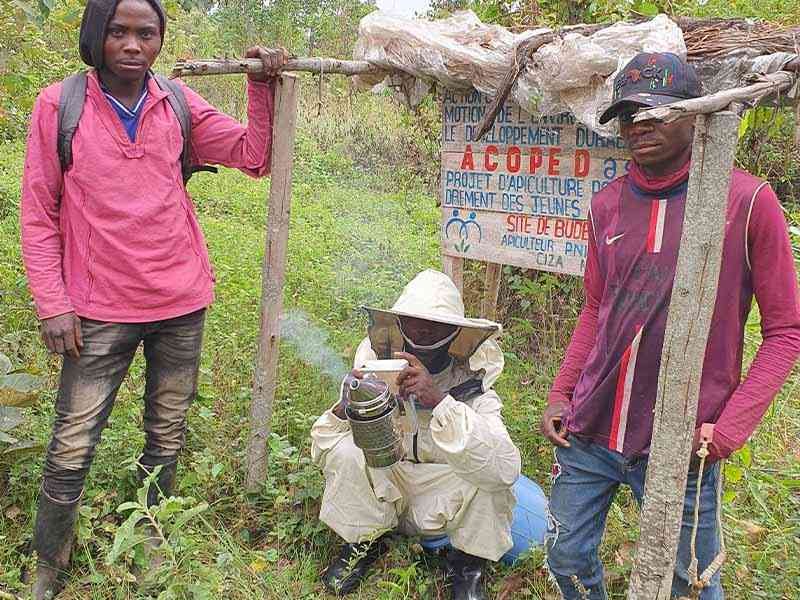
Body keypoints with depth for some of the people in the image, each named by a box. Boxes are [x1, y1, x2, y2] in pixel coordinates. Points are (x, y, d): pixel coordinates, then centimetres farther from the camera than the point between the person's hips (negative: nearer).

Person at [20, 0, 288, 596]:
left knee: (168, 435, 15)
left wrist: (262, 84, -9)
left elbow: (255, 156, 3)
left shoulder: (179, 105, 3)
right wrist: (52, 303, -8)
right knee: (72, 449, 2)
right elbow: (38, 213, -3)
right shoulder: (59, 104, -4)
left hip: (182, 302, 3)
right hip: (100, 310, -3)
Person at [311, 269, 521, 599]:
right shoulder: (377, 366, -12)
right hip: (381, 484, 2)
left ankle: (468, 565, -1)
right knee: (344, 450, -26)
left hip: (445, 495, -1)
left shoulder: (471, 388, -19)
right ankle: (364, 542, 2)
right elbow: (322, 450, -9)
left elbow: (505, 469, -38)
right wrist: (346, 407, -33)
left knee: (487, 473, -31)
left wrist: (439, 401, -48)